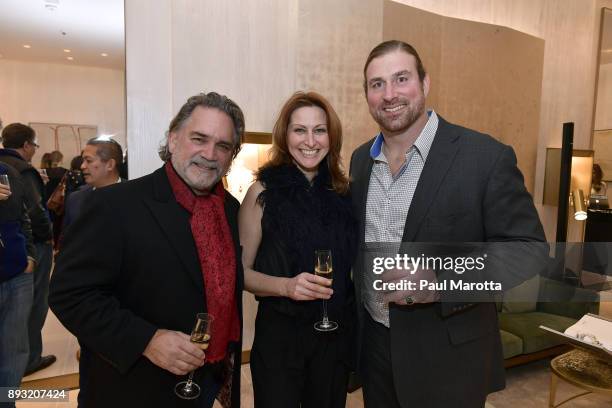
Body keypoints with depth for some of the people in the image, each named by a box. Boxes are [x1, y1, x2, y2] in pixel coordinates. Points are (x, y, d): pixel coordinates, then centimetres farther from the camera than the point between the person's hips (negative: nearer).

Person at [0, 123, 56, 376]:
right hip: (31, 245, -9)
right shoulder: (22, 170, -21)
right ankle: (28, 359, 17)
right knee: (34, 303, 6)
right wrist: (48, 235, -12)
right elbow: (35, 210, -29)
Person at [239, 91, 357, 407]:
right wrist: (286, 286, -23)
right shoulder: (263, 192, -8)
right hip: (279, 332, -3)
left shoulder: (344, 192, 0)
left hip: (337, 333, 4)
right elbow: (241, 270, -7)